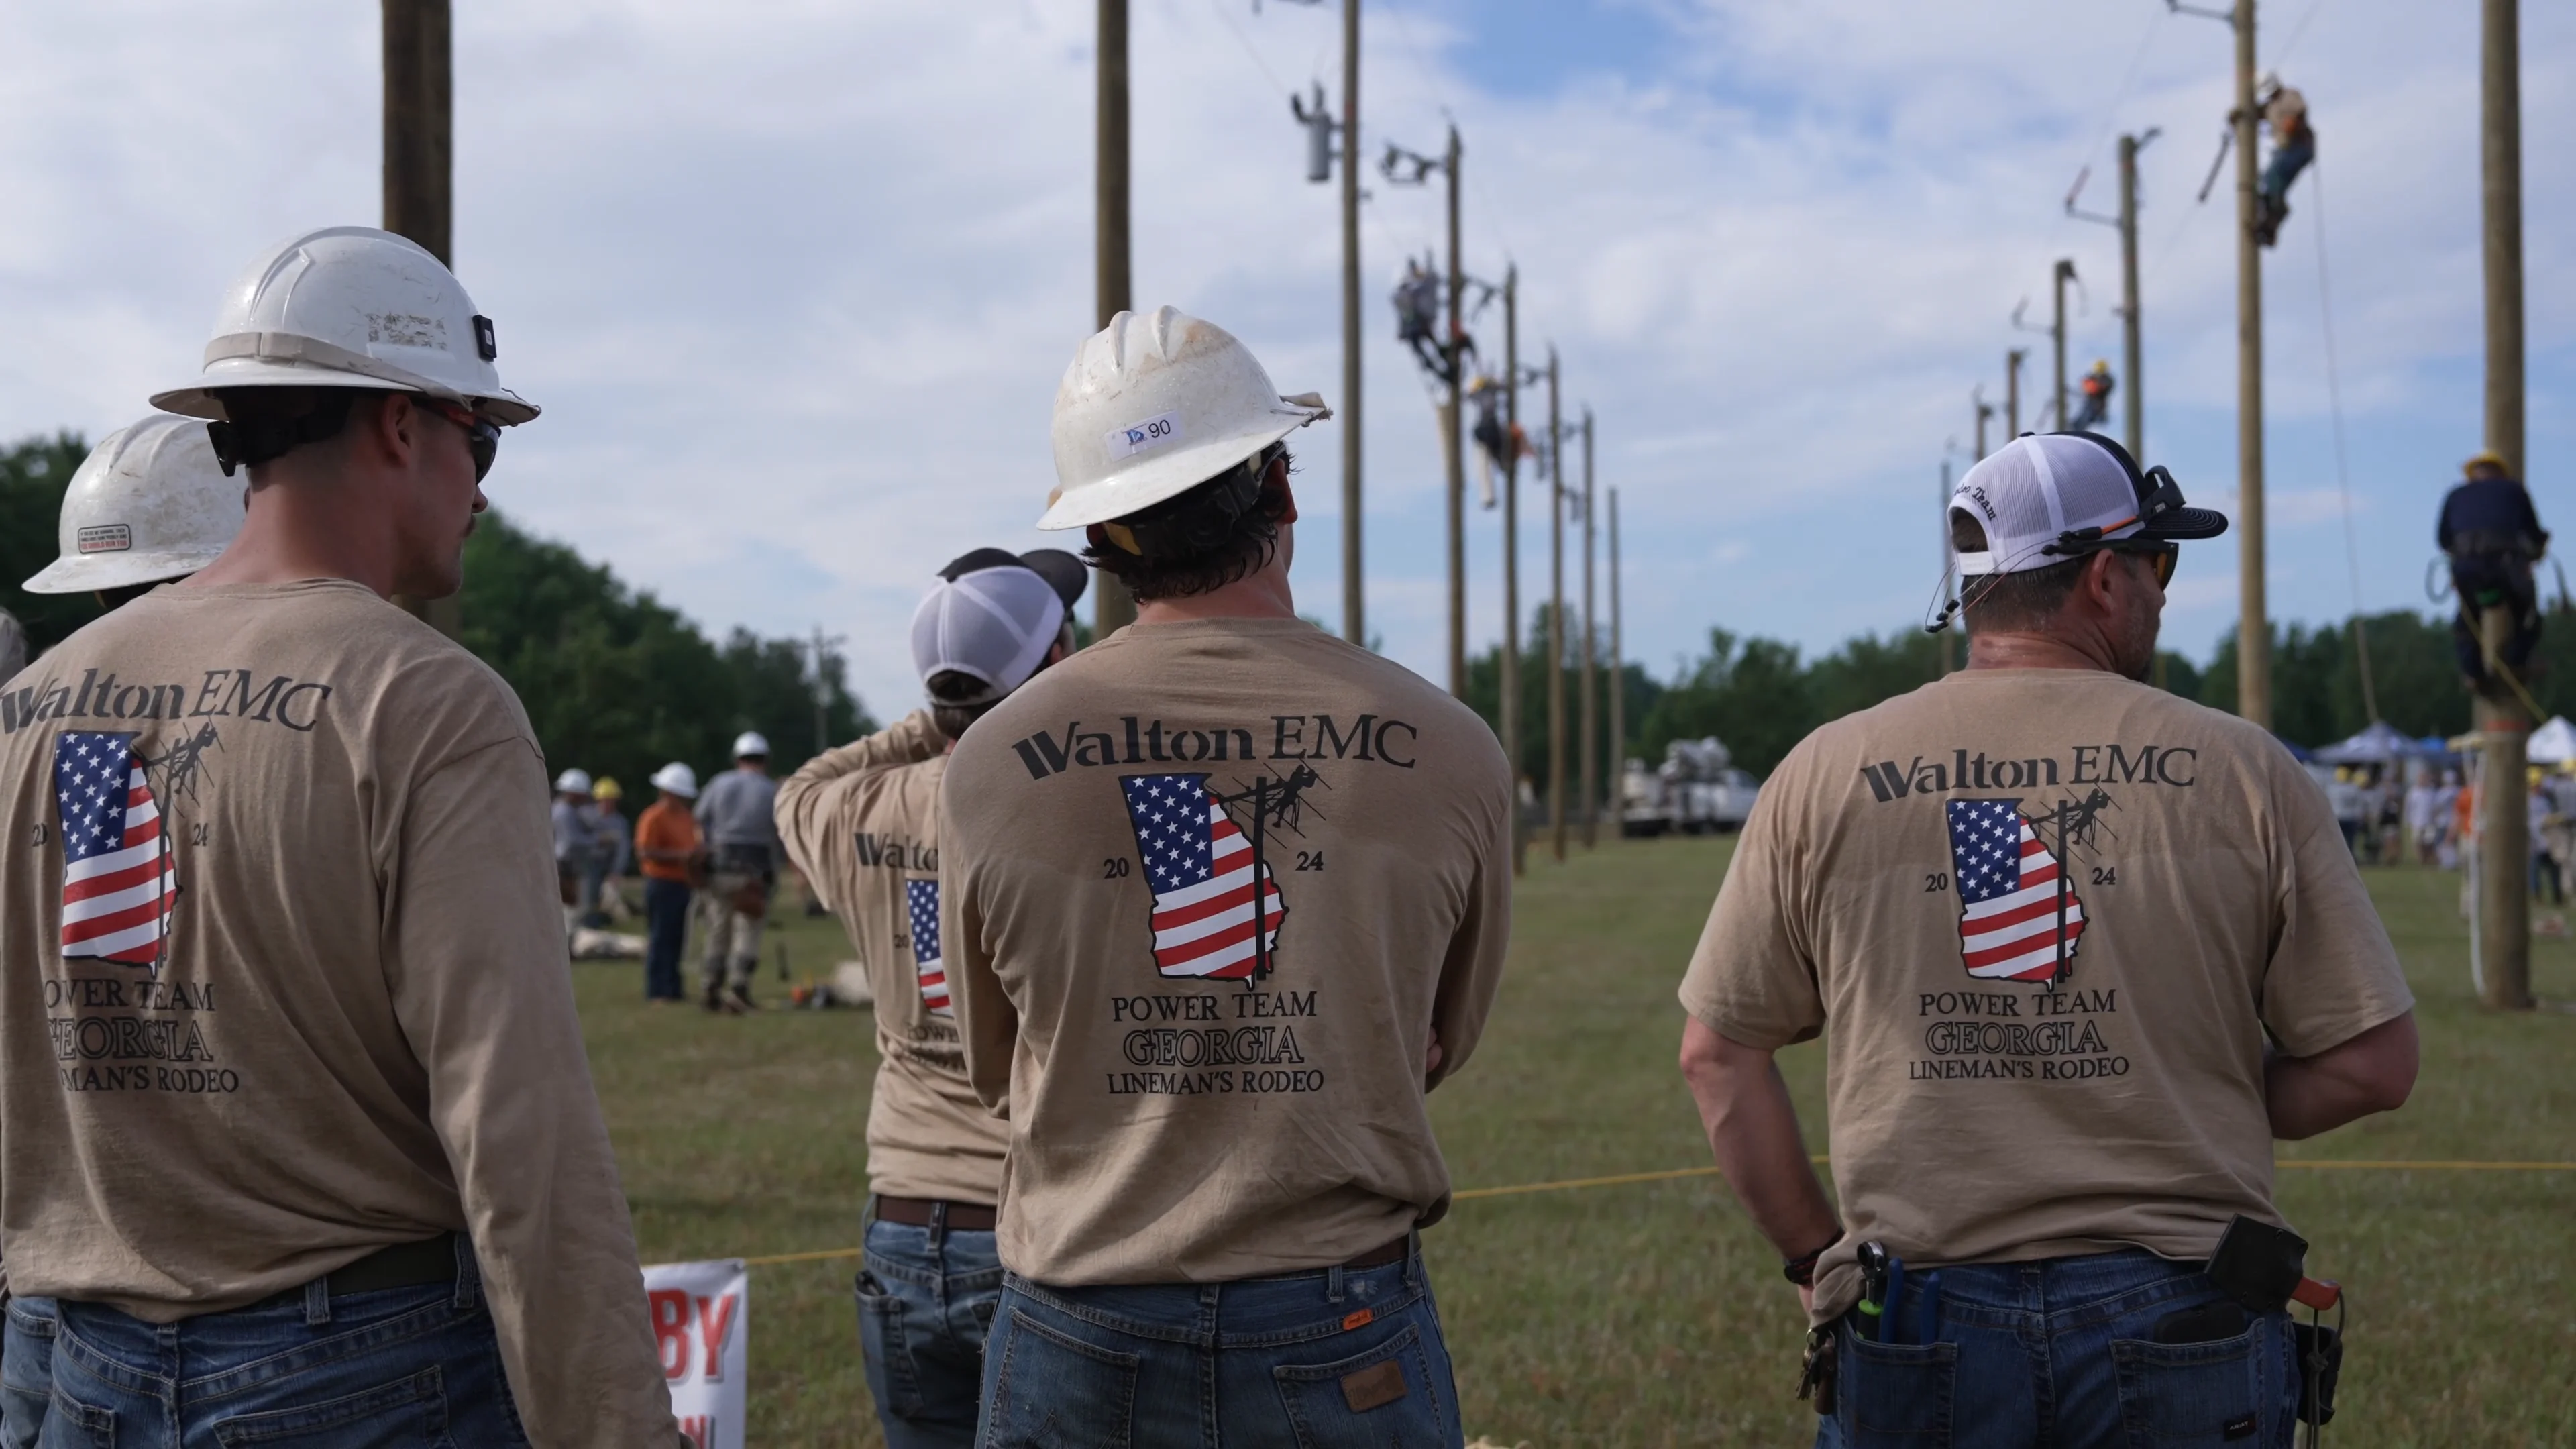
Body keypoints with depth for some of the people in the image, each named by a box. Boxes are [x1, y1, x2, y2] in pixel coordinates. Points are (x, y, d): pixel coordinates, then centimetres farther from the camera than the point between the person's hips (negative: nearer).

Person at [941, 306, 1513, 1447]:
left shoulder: (986, 766, -5)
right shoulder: (1448, 753, -6)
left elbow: (999, 1074, 8)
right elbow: (1437, 1049, 8)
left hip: (1079, 1351, 1)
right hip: (1349, 1346, -1)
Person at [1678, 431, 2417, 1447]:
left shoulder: (1824, 776, 2)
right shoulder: (2242, 771, -1)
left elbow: (1718, 1052, 4)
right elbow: (2371, 1065, 0)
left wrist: (1815, 1255, 11)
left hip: (1917, 1331, 1)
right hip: (2181, 1322, -1)